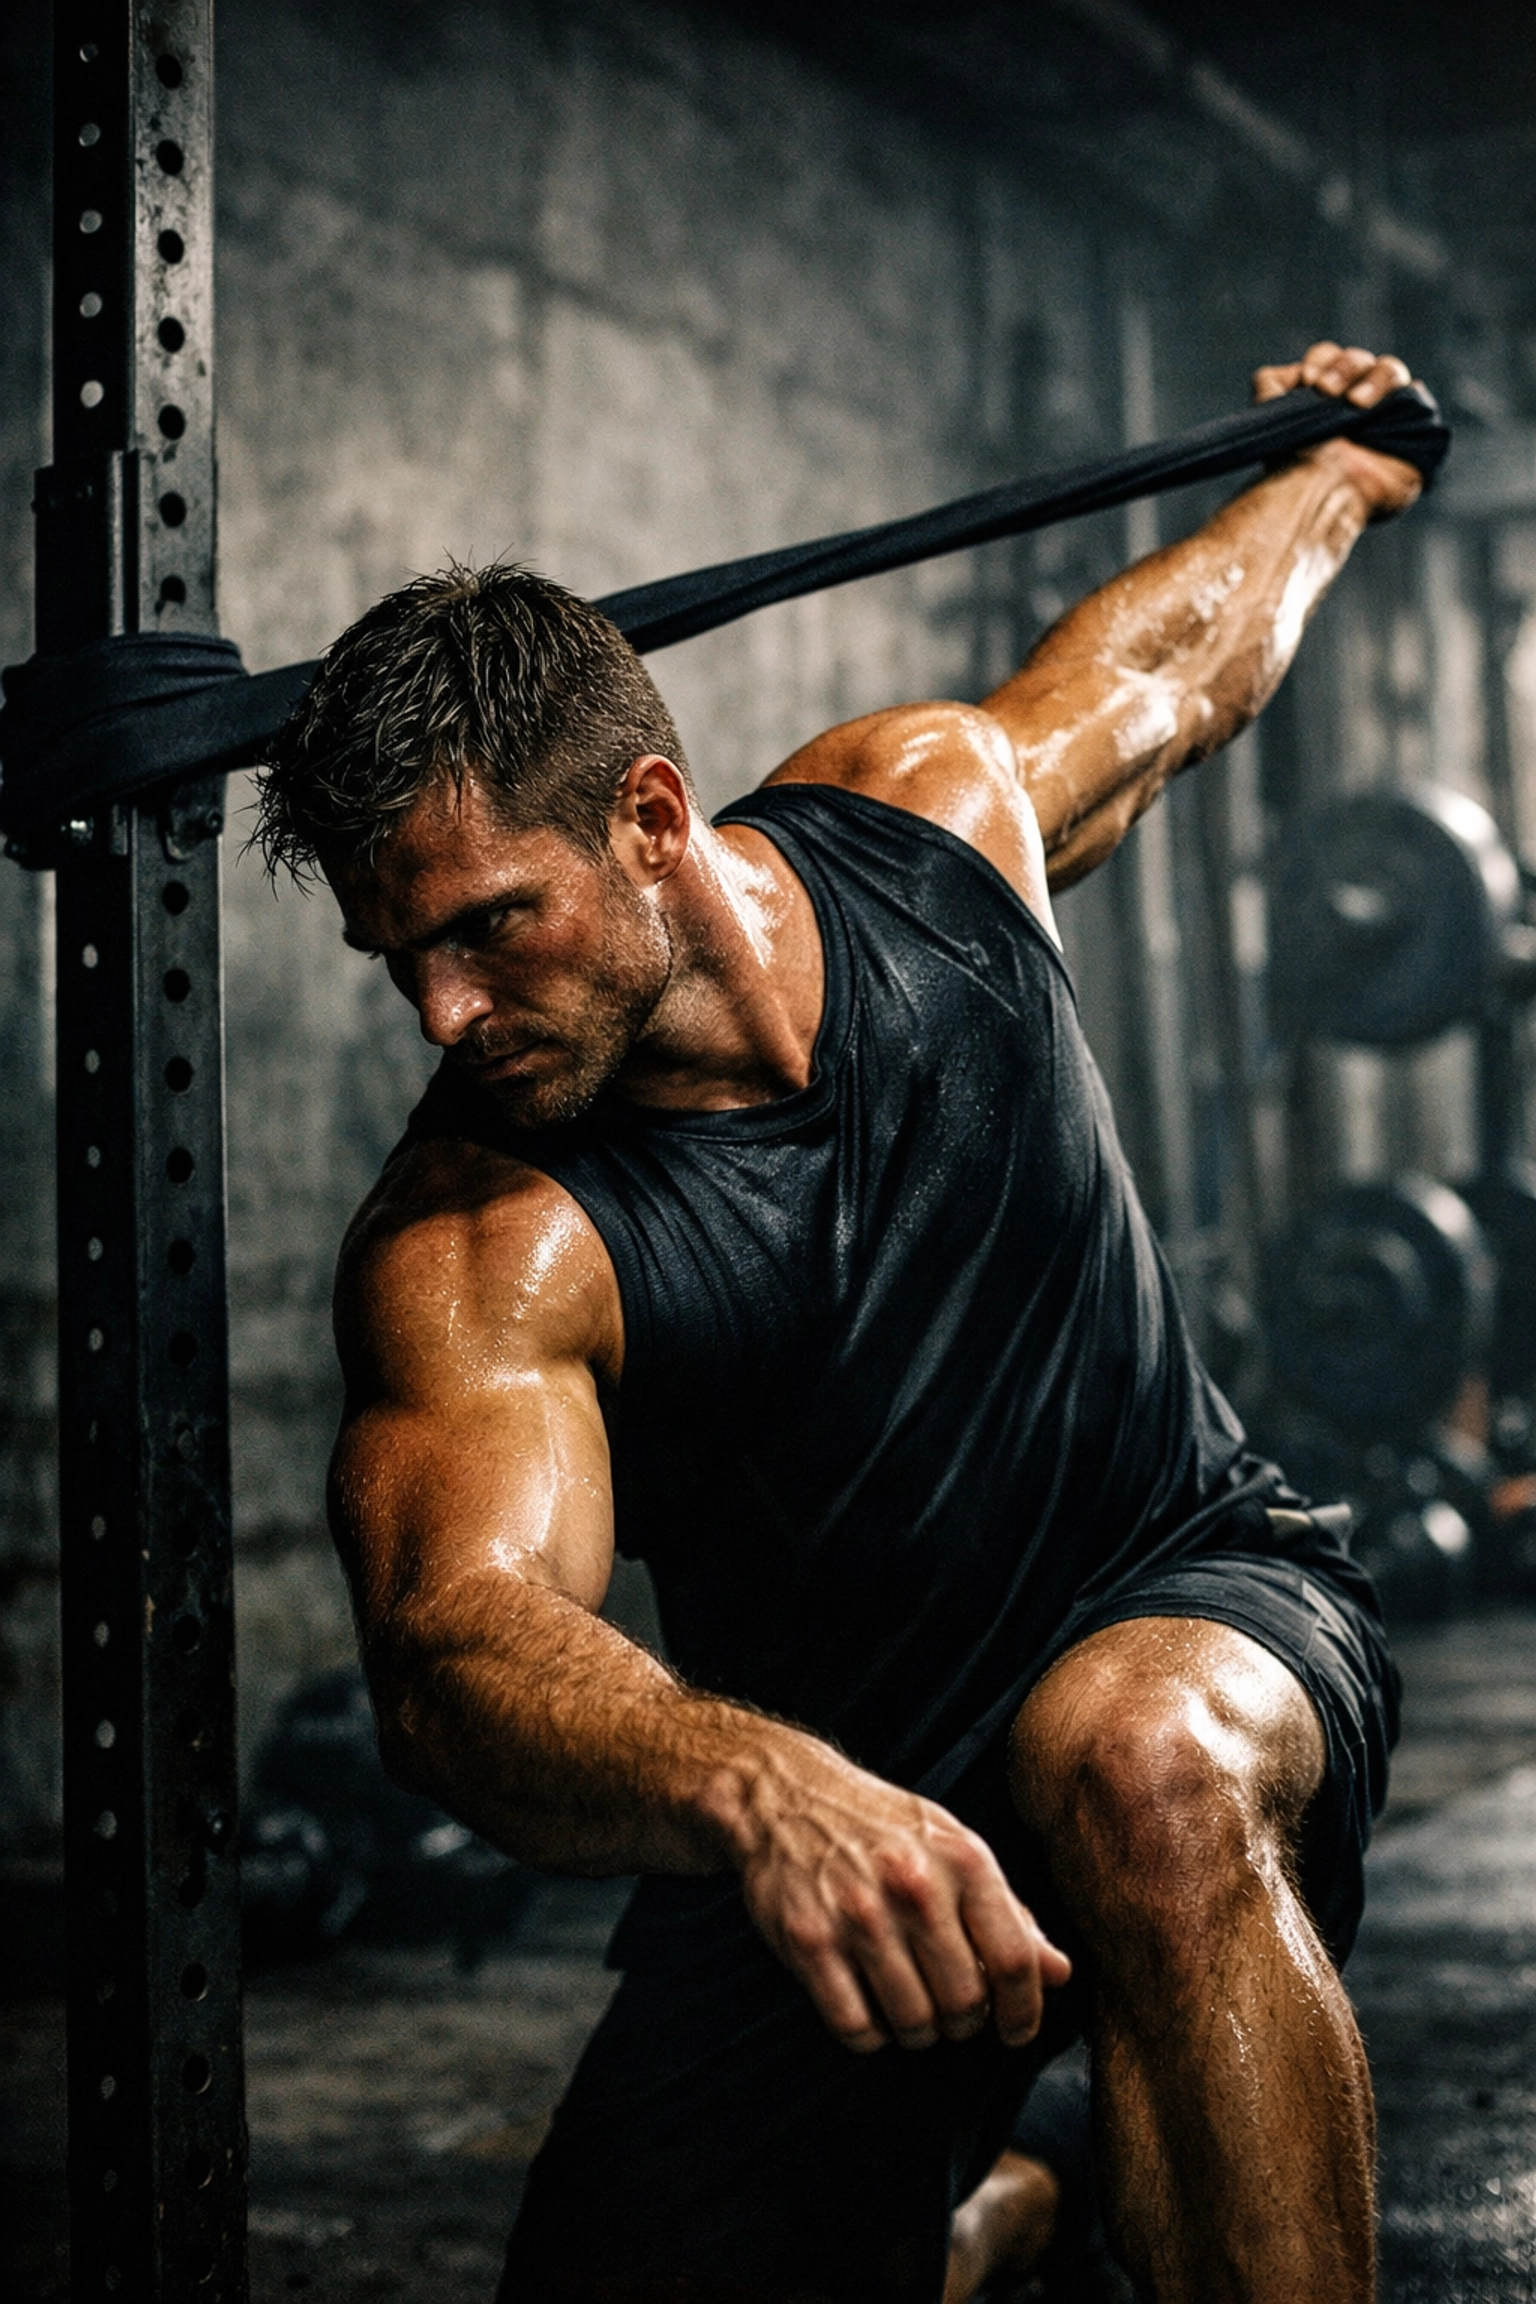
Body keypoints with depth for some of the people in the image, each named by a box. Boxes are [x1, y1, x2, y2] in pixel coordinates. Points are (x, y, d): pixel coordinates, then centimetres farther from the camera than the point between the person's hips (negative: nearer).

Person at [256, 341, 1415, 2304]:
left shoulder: (936, 815, -11)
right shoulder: (475, 1252, -23)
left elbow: (1164, 663, 13)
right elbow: (455, 1643, -40)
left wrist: (1337, 478, 30)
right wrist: (757, 1789, -61)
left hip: (1190, 1611, 0)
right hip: (804, 1832, 1)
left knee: (1139, 1765, -36)